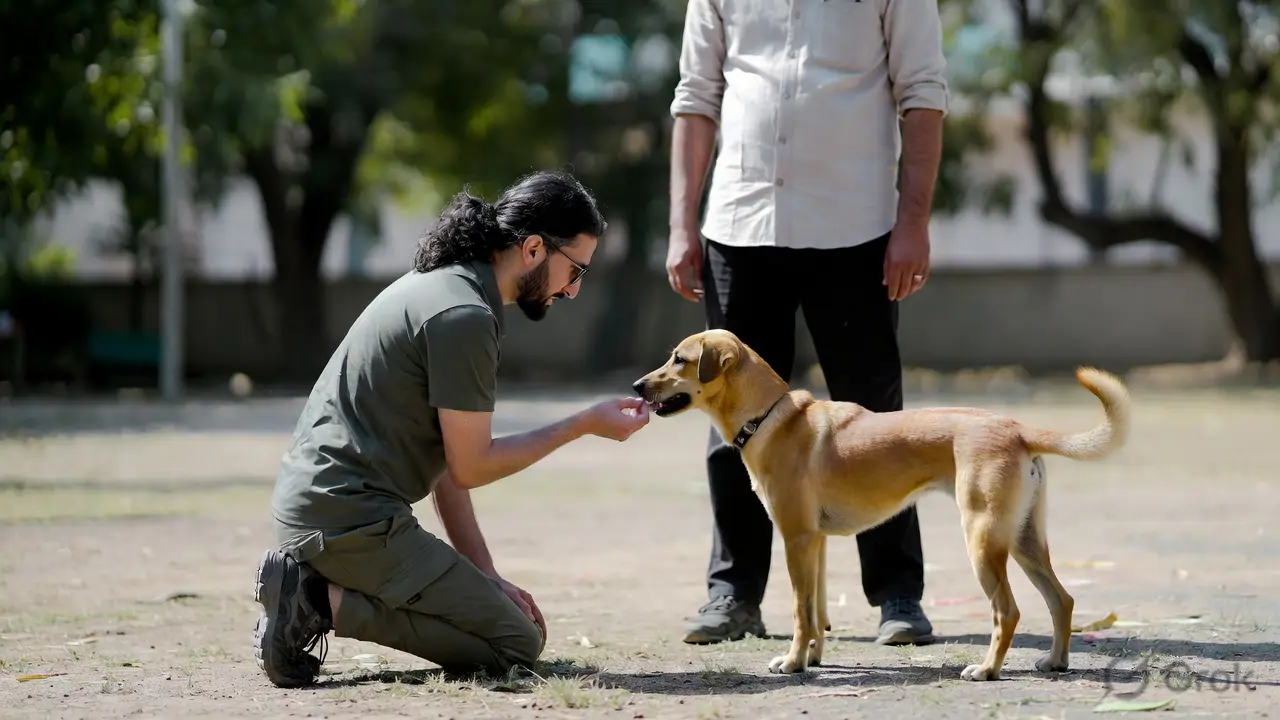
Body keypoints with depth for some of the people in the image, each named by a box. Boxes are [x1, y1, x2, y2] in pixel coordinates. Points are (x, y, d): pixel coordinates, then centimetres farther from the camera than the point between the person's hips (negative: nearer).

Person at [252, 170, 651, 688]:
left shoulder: (442, 286, 17)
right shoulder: (464, 316, -15)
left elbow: (445, 457, 16)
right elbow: (469, 468, -10)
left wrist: (485, 577, 13)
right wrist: (585, 425, -3)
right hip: (353, 520, -10)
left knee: (512, 614, 18)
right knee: (517, 644, -8)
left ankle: (313, 586, 6)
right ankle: (327, 601, -12)